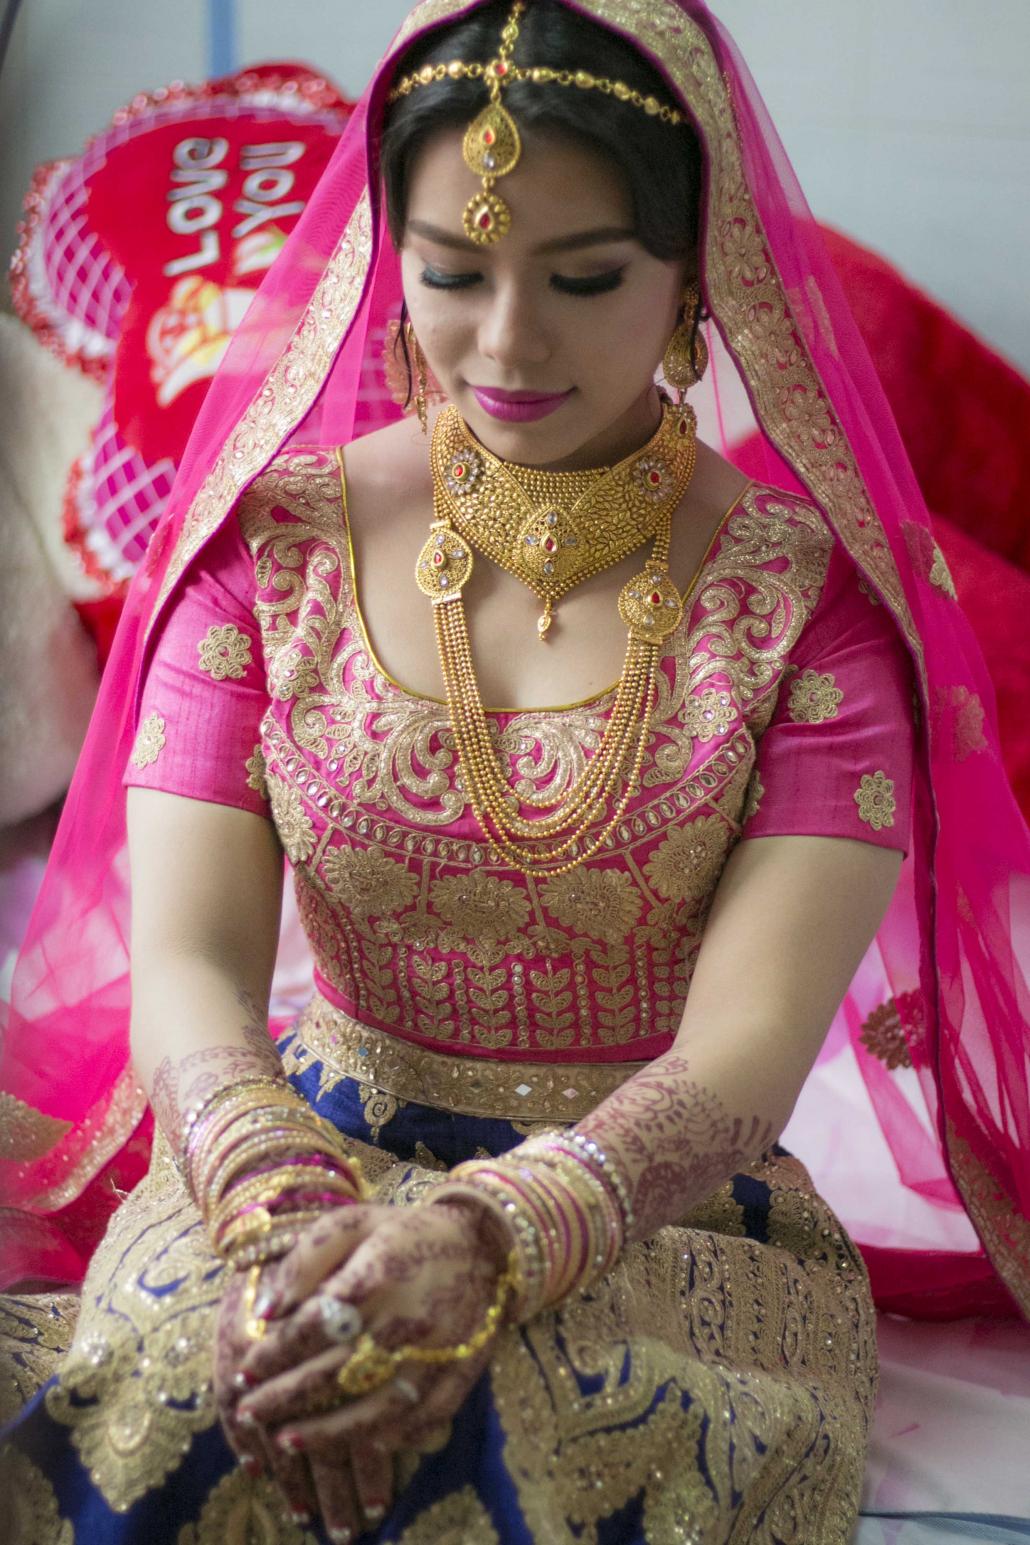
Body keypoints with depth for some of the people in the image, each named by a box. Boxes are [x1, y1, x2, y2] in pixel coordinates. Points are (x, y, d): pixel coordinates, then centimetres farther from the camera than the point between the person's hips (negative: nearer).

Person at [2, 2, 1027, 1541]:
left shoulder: (808, 591, -5)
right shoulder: (273, 541, 1)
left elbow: (749, 1049, -15)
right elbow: (185, 963, -8)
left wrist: (495, 1239, -35)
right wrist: (290, 1215, -29)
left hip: (668, 1208, -1)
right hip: (309, 1162, 2)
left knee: (489, 1406, -34)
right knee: (187, 1368, -31)